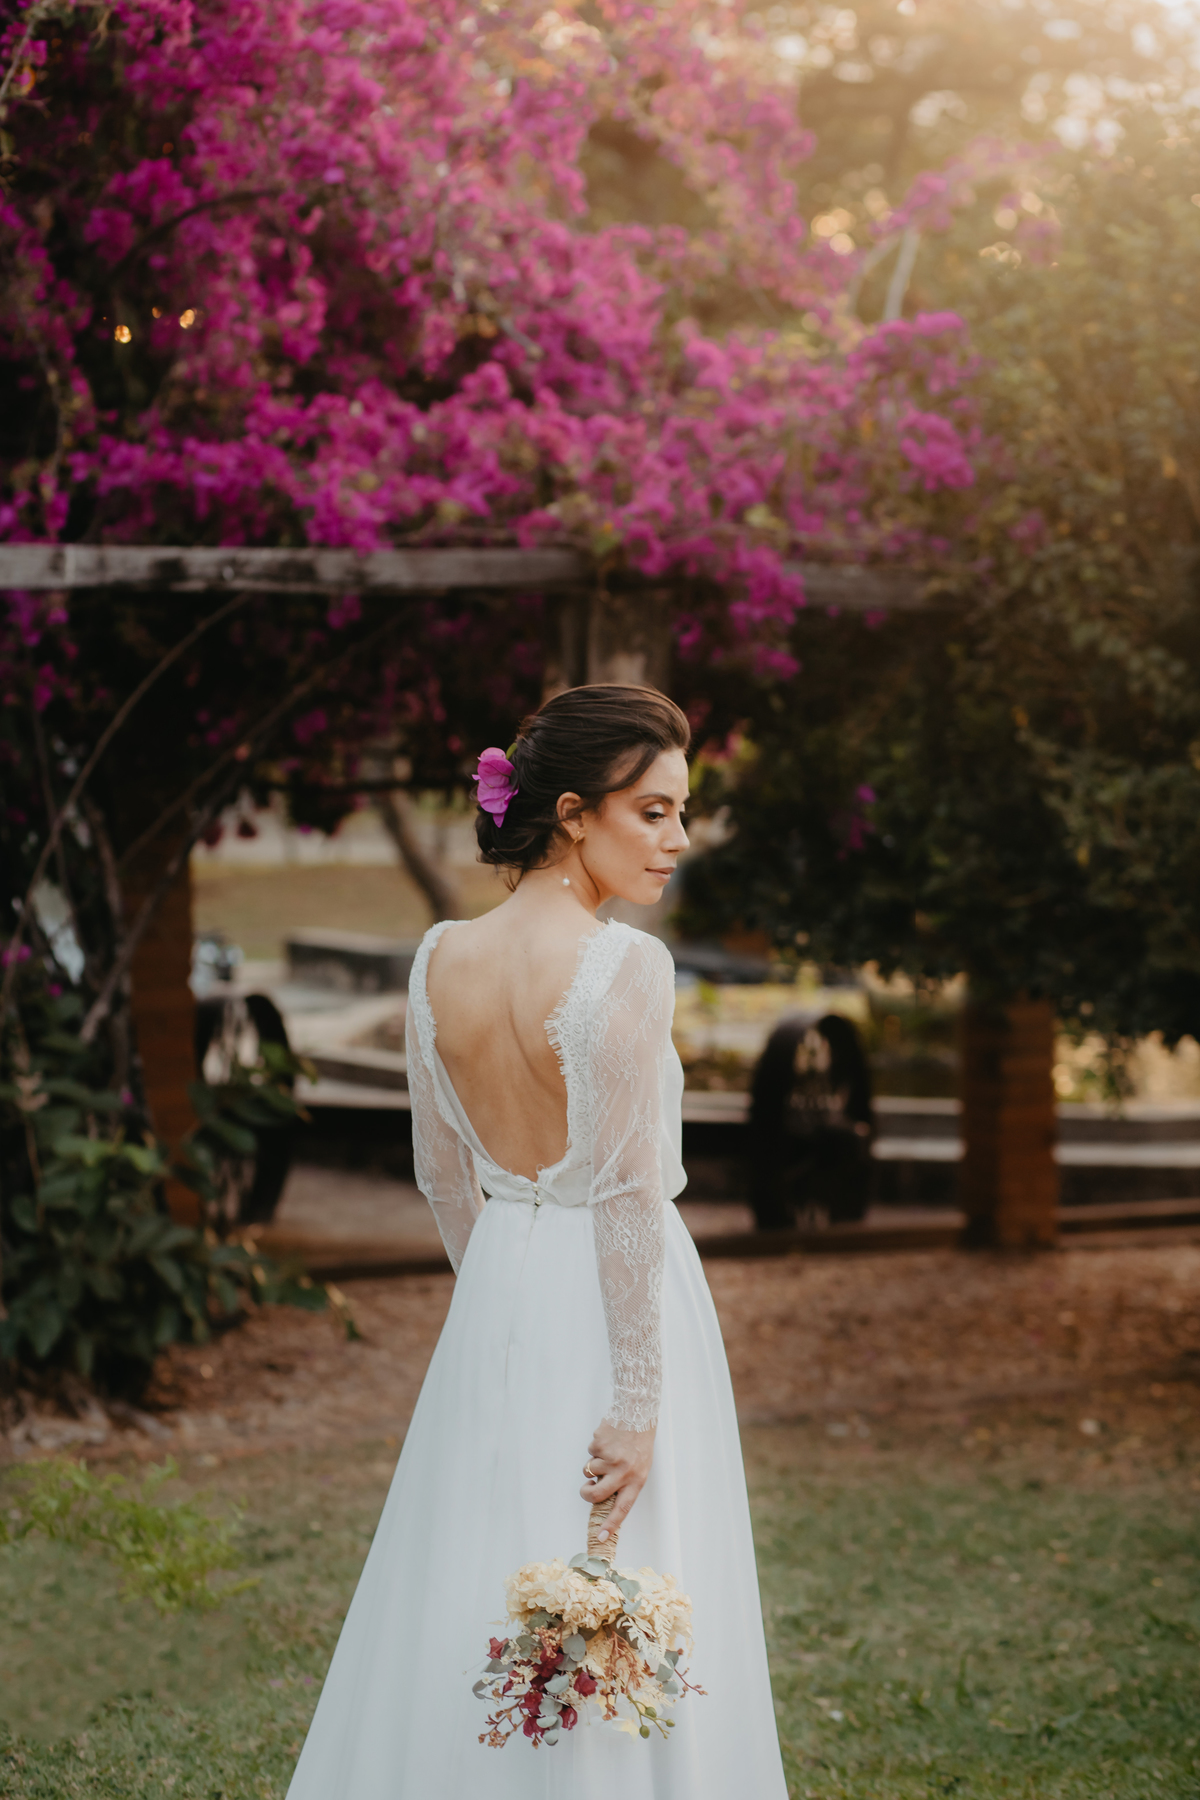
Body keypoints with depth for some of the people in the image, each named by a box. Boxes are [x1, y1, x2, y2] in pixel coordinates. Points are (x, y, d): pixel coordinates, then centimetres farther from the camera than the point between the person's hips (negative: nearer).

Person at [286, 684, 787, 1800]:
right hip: (608, 1299, -6)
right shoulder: (624, 966, -18)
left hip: (496, 1294, 6)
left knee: (470, 1598, 16)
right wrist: (637, 1398, -16)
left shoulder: (439, 958, 1)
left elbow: (444, 1176, 9)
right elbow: (628, 1193, -19)